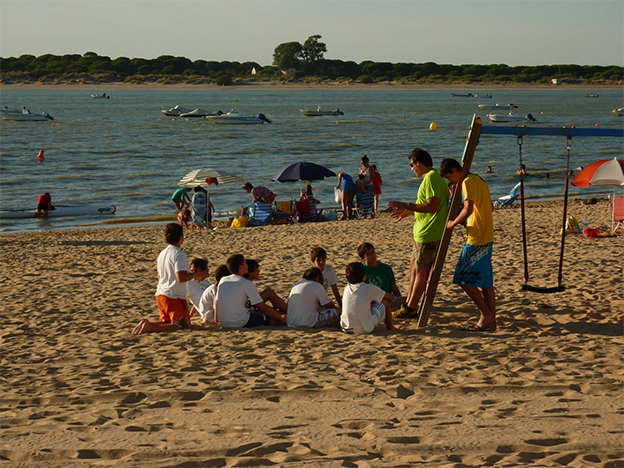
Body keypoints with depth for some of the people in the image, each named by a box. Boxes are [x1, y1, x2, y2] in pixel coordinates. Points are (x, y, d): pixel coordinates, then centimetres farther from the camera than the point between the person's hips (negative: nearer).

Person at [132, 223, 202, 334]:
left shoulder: (161, 254, 12)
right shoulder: (179, 254, -14)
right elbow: (181, 278, -23)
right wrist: (194, 275, -4)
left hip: (160, 295, 8)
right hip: (175, 297, -8)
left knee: (166, 322, 24)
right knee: (184, 326, -3)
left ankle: (146, 323, -3)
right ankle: (151, 327, -21)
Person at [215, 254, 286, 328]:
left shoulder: (222, 280, 9)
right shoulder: (247, 283, -8)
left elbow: (217, 301, 17)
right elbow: (263, 307, -6)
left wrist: (216, 320, 34)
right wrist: (283, 320, 1)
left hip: (223, 324, 7)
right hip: (241, 323, -7)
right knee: (275, 319, 3)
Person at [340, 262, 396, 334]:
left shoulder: (347, 288, 11)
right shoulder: (370, 288, -2)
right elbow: (392, 297, 12)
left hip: (345, 329, 5)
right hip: (364, 329, -5)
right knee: (385, 301, 12)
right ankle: (390, 326, 25)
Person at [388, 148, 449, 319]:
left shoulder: (431, 178, -17)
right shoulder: (431, 177, 16)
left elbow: (432, 206, -26)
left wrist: (407, 206, -21)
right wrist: (407, 213, 27)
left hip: (428, 234, -11)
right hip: (422, 232, 11)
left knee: (421, 271, -3)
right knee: (414, 267, 17)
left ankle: (410, 309, 3)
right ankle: (409, 304, 24)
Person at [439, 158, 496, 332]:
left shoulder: (468, 182, -12)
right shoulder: (479, 180, 17)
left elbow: (468, 209, -23)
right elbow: (490, 207, 23)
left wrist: (454, 223, -10)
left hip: (476, 239, -10)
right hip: (487, 237, 10)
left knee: (465, 279, -5)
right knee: (486, 281, 9)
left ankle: (486, 314, -3)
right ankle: (491, 321, 10)